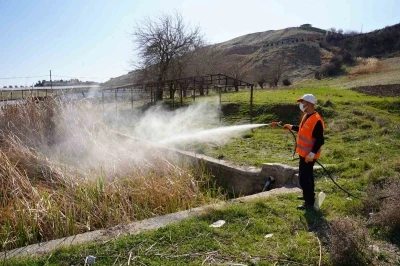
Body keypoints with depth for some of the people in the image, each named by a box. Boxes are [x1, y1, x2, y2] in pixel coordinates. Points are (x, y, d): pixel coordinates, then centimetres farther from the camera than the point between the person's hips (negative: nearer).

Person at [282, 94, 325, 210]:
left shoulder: (316, 120, -24)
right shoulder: (306, 116, 7)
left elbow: (320, 140, -25)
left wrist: (312, 154, -27)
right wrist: (291, 127, 19)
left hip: (308, 155, -10)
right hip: (304, 153, 10)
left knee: (304, 178, -5)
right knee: (307, 176, 22)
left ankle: (309, 202, 5)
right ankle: (308, 195, 38)